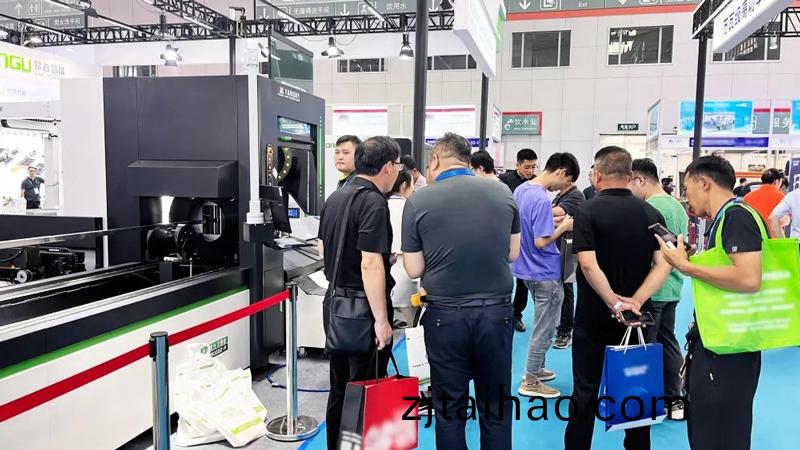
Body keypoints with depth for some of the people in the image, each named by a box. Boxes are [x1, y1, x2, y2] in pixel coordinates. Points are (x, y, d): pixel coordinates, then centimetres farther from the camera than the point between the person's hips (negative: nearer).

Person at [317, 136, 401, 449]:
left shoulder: (335, 197, 8)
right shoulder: (373, 202, -19)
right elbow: (370, 265, -25)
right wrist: (381, 319, -21)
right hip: (362, 307, -9)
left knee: (339, 388, 19)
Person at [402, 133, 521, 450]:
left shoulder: (418, 201, -7)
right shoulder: (503, 193, 1)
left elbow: (414, 270, -3)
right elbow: (513, 253, 10)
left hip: (445, 315, -2)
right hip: (497, 311, 3)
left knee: (449, 408, 13)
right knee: (496, 406, 17)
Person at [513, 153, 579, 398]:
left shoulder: (521, 190, 4)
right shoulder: (542, 200, -24)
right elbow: (541, 242, -25)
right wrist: (563, 226, -12)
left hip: (529, 268, 9)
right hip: (545, 273, -9)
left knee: (542, 325, 23)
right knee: (544, 329, 4)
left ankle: (536, 369, 35)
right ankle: (530, 382, 14)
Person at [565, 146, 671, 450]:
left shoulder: (588, 211, -13)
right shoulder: (651, 213, 1)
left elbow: (588, 265, -23)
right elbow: (663, 264, -8)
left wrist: (615, 303, -19)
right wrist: (635, 302, -16)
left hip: (593, 317, -4)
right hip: (635, 320, 4)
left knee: (585, 391, 8)